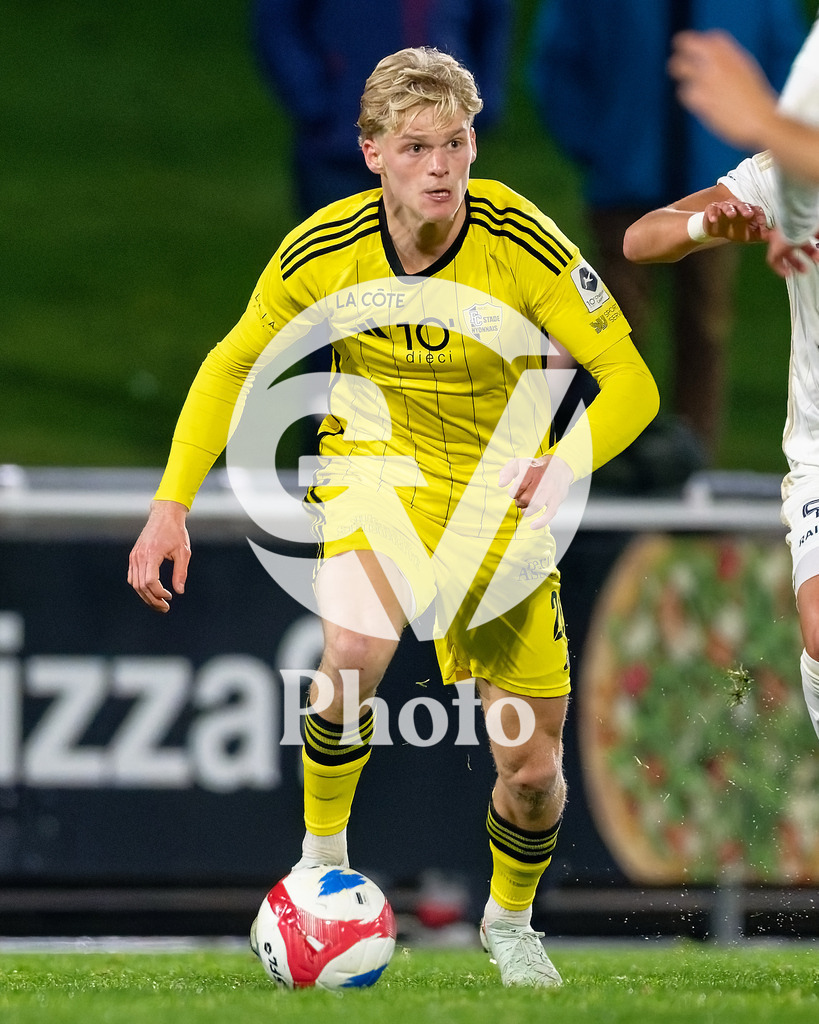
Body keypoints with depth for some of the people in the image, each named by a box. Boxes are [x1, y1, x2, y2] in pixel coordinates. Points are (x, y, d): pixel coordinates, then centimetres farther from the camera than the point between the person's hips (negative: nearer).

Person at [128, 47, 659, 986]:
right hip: (376, 461, 0)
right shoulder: (324, 251, -17)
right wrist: (171, 505, -9)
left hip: (501, 492, 0)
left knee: (532, 768, 2)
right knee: (354, 651, -34)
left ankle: (510, 920, 36)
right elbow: (232, 366, -1)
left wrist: (566, 464, -38)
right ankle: (322, 856, -8)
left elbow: (628, 380, -17)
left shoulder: (525, 246, -22)